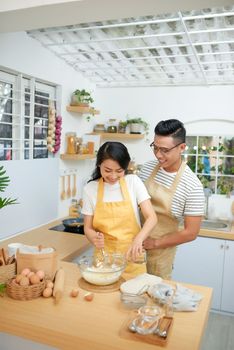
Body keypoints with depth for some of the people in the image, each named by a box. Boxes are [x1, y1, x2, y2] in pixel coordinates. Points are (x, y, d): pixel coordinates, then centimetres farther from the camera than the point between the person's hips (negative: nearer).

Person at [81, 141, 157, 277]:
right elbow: (88, 228, 1)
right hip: (104, 258, 1)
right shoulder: (90, 189, -4)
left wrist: (138, 240, -28)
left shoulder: (133, 182, -6)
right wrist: (94, 238, -21)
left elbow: (152, 218, -11)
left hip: (131, 258, 0)